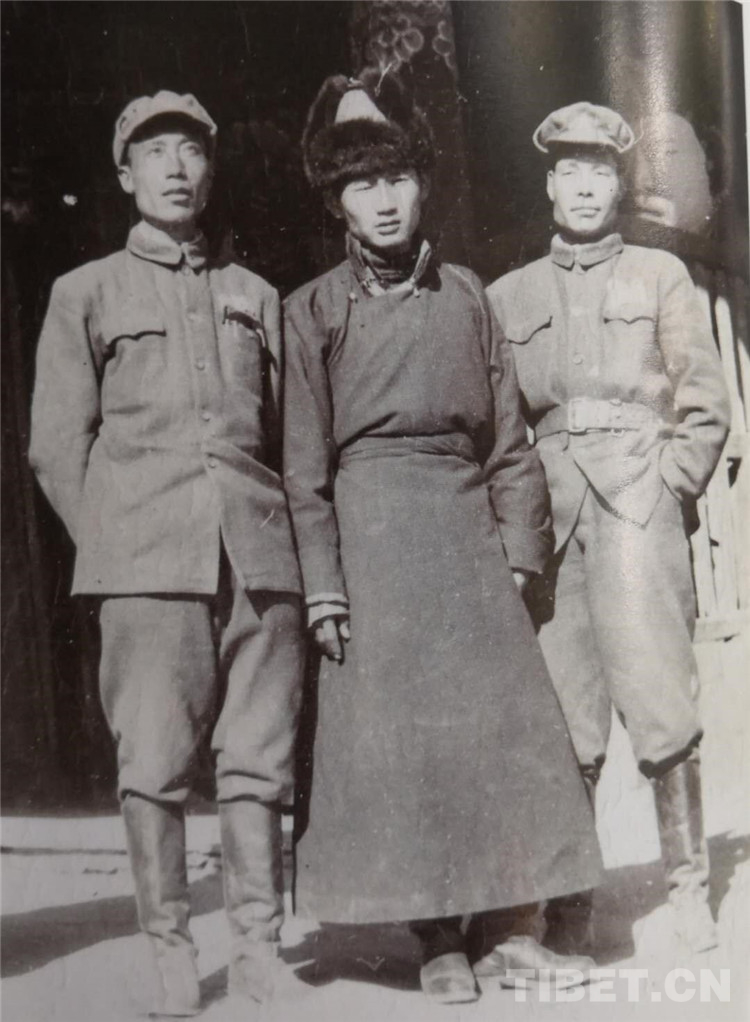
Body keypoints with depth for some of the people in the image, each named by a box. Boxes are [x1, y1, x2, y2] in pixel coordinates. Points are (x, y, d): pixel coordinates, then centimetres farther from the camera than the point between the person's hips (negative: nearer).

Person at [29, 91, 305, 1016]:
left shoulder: (256, 297, 20)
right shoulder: (85, 294, 13)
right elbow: (56, 446, 8)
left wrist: (285, 543, 9)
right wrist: (117, 549, -1)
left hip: (259, 556, 2)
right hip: (148, 563, -2)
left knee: (257, 760, 1)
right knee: (153, 764, -2)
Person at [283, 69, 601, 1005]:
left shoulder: (465, 296, 11)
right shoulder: (314, 309, 2)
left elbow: (508, 437, 11)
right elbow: (305, 465, -1)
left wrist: (518, 550, 2)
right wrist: (322, 585, -8)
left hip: (468, 531, 3)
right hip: (373, 537, -3)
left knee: (508, 724, 0)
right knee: (398, 734, -1)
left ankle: (508, 929, 12)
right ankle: (440, 943, 11)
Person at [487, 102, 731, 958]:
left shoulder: (660, 276, 13)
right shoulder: (507, 296, 17)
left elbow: (704, 403, 8)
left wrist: (672, 485, -2)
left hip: (639, 500, -1)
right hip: (549, 510, 2)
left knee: (659, 699, -7)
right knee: (561, 709, 0)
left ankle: (688, 886, 6)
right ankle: (569, 897, 8)